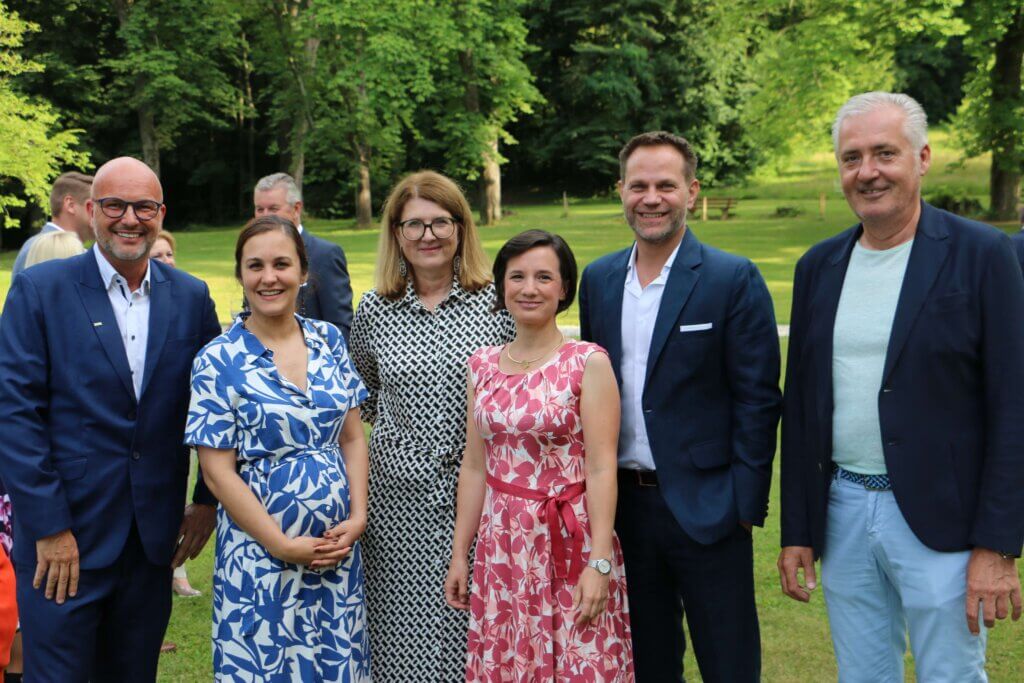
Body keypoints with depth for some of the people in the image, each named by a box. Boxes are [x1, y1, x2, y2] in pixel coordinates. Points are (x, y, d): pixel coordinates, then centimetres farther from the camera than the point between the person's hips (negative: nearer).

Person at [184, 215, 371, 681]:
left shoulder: (329, 340, 4)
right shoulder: (218, 361, -8)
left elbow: (352, 438, 7)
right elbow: (218, 473, -10)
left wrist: (357, 516, -6)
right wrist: (283, 545, -12)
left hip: (338, 545, 4)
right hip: (261, 553, -4)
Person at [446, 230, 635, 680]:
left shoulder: (588, 363, -8)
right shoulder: (483, 366, 6)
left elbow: (601, 469, -12)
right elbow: (474, 466, 9)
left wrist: (599, 564, -16)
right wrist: (459, 554, 9)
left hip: (571, 542, -4)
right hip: (502, 544, 4)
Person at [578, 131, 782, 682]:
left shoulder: (734, 280, -8)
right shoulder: (598, 280, 6)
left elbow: (757, 400, -9)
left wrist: (745, 505, -12)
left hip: (705, 507, -4)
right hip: (623, 506, 5)